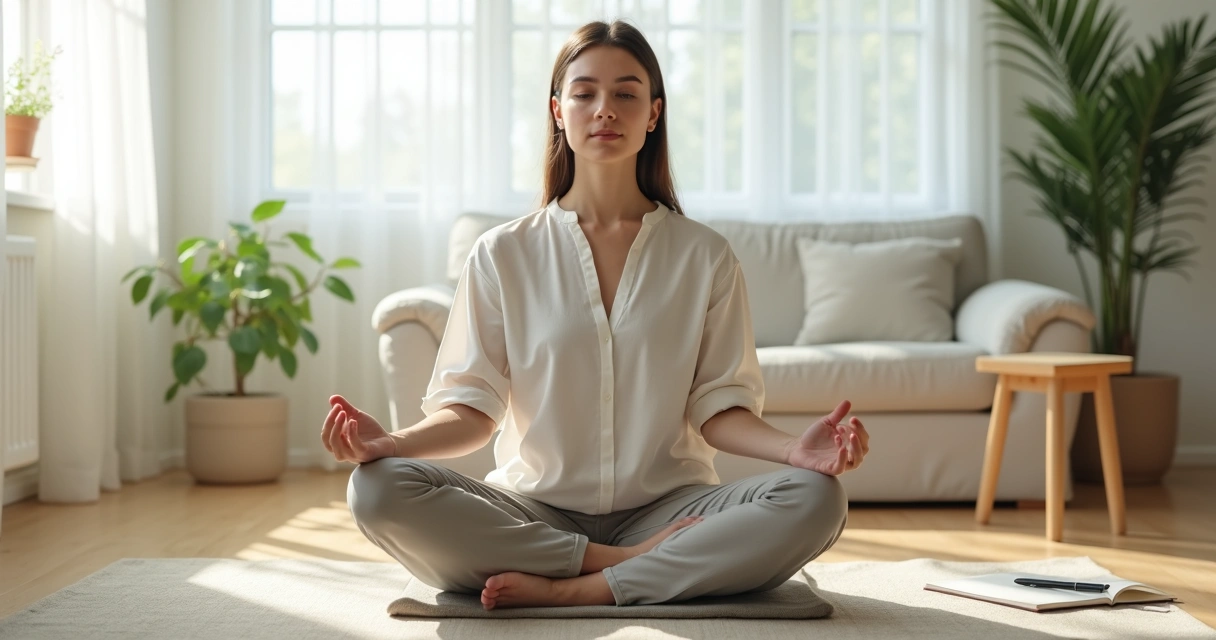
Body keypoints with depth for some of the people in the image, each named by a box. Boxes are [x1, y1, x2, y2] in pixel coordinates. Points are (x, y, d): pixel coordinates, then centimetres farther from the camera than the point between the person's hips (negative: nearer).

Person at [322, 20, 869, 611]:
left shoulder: (705, 256, 7)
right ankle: (636, 565, -22)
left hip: (665, 509, 0)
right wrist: (392, 441, -20)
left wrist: (794, 448, -19)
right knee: (377, 491, -28)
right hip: (534, 512, 0)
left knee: (815, 499, -28)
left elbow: (717, 407, 2)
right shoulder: (503, 254, 6)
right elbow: (472, 407, 1)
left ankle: (572, 591, -26)